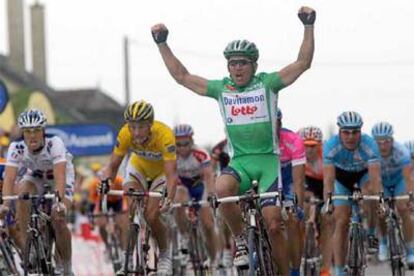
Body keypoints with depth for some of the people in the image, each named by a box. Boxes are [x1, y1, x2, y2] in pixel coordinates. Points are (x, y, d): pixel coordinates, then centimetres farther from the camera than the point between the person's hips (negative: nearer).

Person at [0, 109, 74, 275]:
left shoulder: (54, 144, -35)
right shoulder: (17, 147, -27)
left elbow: (60, 175, -45)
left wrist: (60, 201, -60)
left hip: (60, 177, -3)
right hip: (35, 177, 3)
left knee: (58, 220, -23)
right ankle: (28, 252, -21)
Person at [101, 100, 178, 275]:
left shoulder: (164, 135, -39)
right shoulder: (125, 134, -30)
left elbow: (171, 174, -41)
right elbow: (113, 165, -22)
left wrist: (169, 198, -58)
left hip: (162, 171, -2)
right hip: (138, 167, 2)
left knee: (151, 216, -17)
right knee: (131, 209, -21)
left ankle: (165, 254, 9)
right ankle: (128, 259, -12)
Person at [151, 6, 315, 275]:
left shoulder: (267, 84, 1)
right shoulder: (221, 88, 8)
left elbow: (303, 63, -6)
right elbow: (182, 76, 11)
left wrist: (309, 26, -15)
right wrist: (162, 43, 6)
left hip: (268, 160, -2)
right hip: (240, 161, 2)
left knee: (273, 226, -9)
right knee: (222, 187, -33)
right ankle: (241, 241, -14)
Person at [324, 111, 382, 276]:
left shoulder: (369, 144, -35)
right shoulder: (331, 146, -33)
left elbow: (375, 177, -42)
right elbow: (328, 178, -38)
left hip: (364, 174, -1)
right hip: (342, 176, 1)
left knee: (370, 193, -35)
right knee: (341, 222, -9)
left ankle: (371, 234, -11)